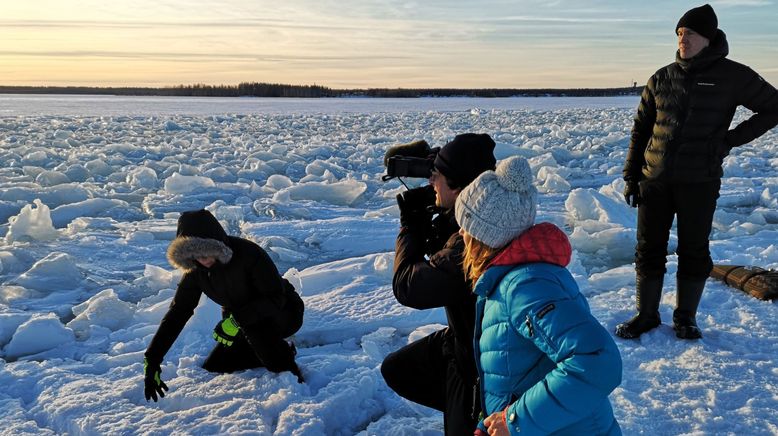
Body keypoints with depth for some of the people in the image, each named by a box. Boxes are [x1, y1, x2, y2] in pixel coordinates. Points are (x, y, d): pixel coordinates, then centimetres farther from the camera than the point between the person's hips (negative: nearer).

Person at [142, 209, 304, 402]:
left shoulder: (248, 253, -31)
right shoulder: (196, 271, -12)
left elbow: (277, 297, -30)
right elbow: (177, 313, -10)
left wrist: (237, 320, -41)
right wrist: (151, 360, -15)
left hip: (284, 312, -7)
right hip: (247, 326, 7)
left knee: (253, 322, -38)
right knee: (213, 367, 2)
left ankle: (287, 367, -14)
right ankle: (281, 350, 10)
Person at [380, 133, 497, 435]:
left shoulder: (471, 243, -36)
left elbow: (407, 287, -28)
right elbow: (441, 255, 8)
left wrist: (410, 225, -15)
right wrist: (423, 218, -10)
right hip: (465, 338, 9)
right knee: (396, 370, 20)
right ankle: (467, 410, 26)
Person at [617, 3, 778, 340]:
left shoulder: (733, 76, -1)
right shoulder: (662, 78, 7)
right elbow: (640, 129, 10)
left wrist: (732, 139, -3)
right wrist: (631, 176, 5)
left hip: (699, 182, -2)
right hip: (654, 181, 3)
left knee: (693, 252, 6)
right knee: (649, 249, 6)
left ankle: (685, 318, 22)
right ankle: (646, 315, 20)